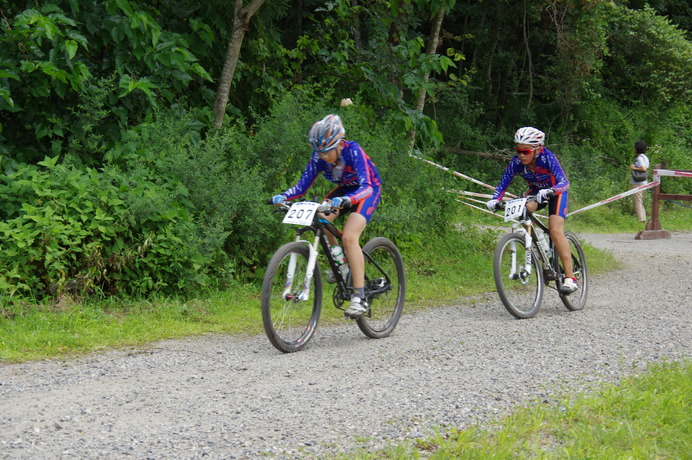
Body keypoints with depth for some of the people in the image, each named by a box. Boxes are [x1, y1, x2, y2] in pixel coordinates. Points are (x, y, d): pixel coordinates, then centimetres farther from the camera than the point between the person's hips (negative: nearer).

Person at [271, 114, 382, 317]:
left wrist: (345, 200, -60)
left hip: (369, 190, -6)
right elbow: (303, 184, -16)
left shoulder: (353, 151, -32)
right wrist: (283, 196, -36)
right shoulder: (319, 157, -17)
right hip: (344, 190, 6)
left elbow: (366, 186, -41)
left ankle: (360, 297, -24)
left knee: (349, 237, -27)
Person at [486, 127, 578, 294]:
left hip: (556, 192, -4)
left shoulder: (547, 158, -33)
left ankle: (570, 277, -19)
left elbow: (564, 183, -42)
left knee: (555, 231, -22)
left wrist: (549, 191, -63)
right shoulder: (516, 162, -22)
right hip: (536, 191, 4)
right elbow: (503, 183, -17)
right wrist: (495, 200, -37)